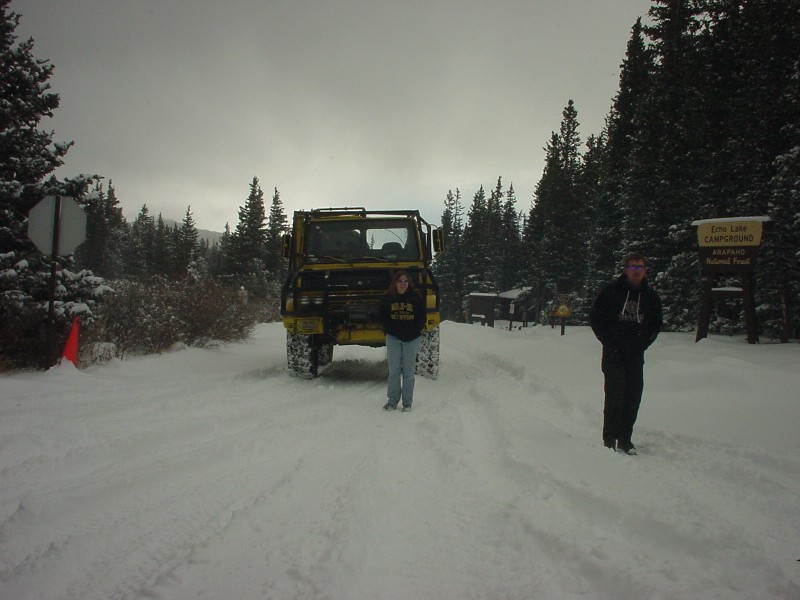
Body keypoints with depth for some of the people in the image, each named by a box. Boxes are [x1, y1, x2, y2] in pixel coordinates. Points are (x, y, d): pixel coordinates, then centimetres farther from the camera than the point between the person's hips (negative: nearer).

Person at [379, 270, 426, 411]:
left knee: (408, 371, 2)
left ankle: (407, 402, 8)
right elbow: (383, 318, 3)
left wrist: (413, 332, -8)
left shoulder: (415, 298, 2)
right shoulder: (388, 298, 4)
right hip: (393, 338, 1)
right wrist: (395, 332, -9)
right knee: (394, 370, 1)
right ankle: (392, 400, 9)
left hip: (412, 339, -1)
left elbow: (422, 317, 4)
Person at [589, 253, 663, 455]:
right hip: (614, 353, -3)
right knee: (615, 393, -9)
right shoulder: (611, 291, -2)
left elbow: (656, 325, 19)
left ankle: (625, 439, 12)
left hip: (636, 355, 3)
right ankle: (610, 438, 0)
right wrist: (609, 342, -4)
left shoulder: (651, 297, 8)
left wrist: (643, 343, 6)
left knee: (633, 395, 2)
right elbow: (595, 317, 2)